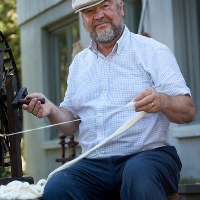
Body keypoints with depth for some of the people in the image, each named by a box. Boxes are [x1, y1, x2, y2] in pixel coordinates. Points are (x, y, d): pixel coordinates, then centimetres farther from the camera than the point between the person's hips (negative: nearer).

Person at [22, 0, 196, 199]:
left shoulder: (153, 51, 2)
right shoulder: (79, 63, 16)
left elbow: (188, 111, -5)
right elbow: (72, 124, 20)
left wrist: (162, 101, -26)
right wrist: (52, 111, -2)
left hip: (148, 154, -4)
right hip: (94, 164, 4)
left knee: (138, 173, -38)